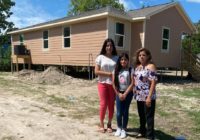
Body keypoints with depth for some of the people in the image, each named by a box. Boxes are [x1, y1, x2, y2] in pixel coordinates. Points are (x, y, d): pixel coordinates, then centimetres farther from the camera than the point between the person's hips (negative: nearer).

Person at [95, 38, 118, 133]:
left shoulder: (116, 58, 4)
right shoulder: (100, 57, -2)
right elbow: (96, 71, -7)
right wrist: (109, 74, -13)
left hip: (113, 84, 2)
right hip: (103, 84, -2)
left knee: (111, 105, 8)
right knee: (103, 104, 1)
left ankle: (109, 124, 24)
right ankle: (101, 124, 19)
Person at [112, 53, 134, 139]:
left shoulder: (130, 70, -6)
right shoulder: (116, 70, 1)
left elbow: (132, 83, -10)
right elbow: (114, 83, 1)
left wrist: (125, 94, -12)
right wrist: (119, 94, -5)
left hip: (128, 93, -2)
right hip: (119, 93, 2)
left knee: (125, 112, 6)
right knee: (119, 112, 4)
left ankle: (124, 129, 20)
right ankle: (119, 128, 25)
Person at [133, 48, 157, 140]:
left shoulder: (151, 66, -12)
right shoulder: (137, 66, 10)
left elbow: (153, 82, -17)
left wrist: (149, 97, -21)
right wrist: (135, 92, 11)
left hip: (147, 96, -7)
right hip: (139, 96, 7)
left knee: (149, 117, 2)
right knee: (141, 116, 19)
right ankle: (142, 131, 37)